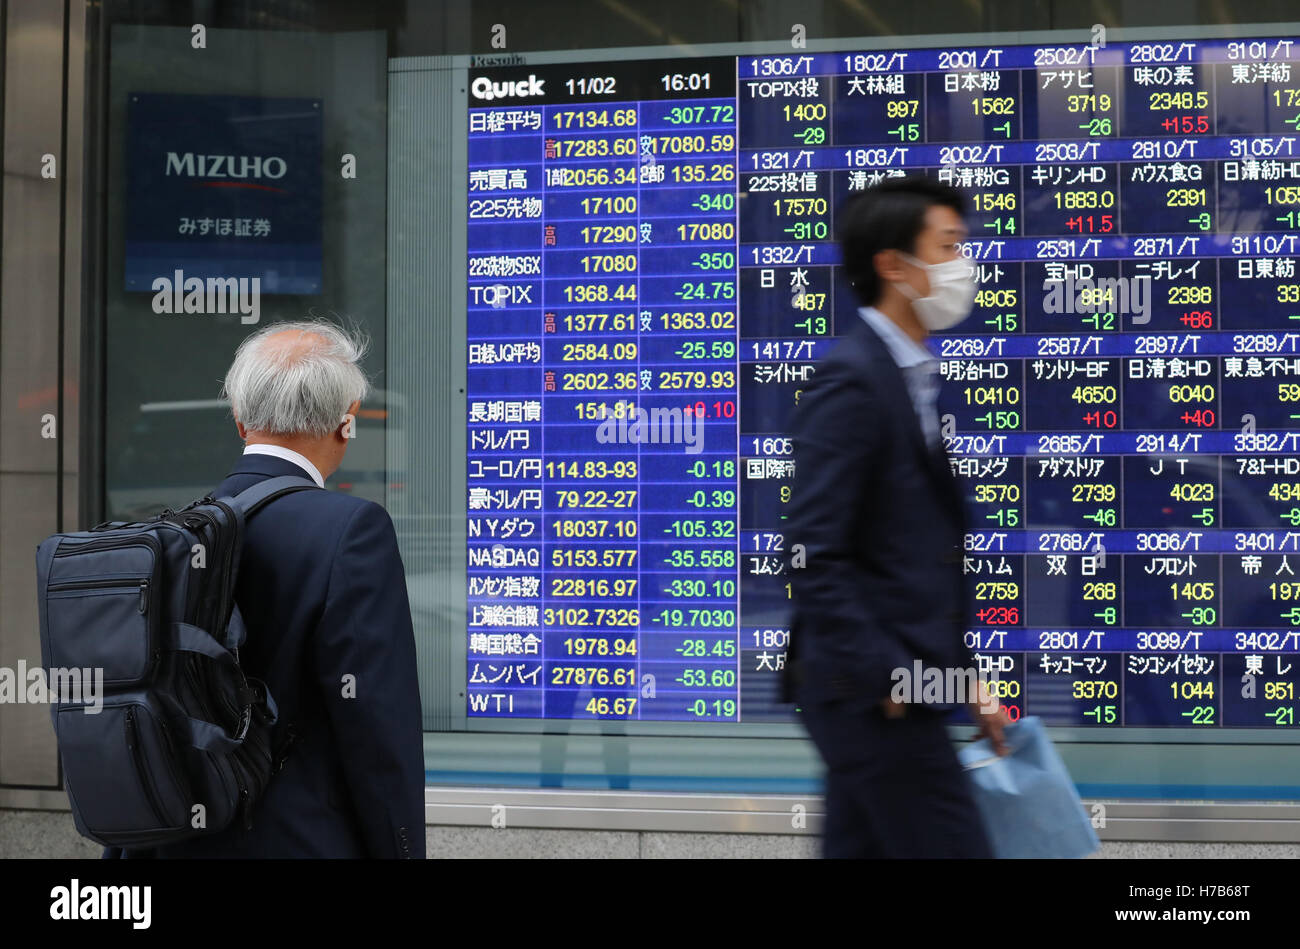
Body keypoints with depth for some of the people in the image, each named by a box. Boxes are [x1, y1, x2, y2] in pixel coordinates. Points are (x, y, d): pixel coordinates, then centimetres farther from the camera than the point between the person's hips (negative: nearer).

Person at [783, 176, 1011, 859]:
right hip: (874, 695, -9)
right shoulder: (851, 380, -15)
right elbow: (813, 555, -21)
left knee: (861, 845, 13)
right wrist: (886, 676, -20)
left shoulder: (912, 374, 15)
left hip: (894, 688, 9)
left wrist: (960, 676, 15)